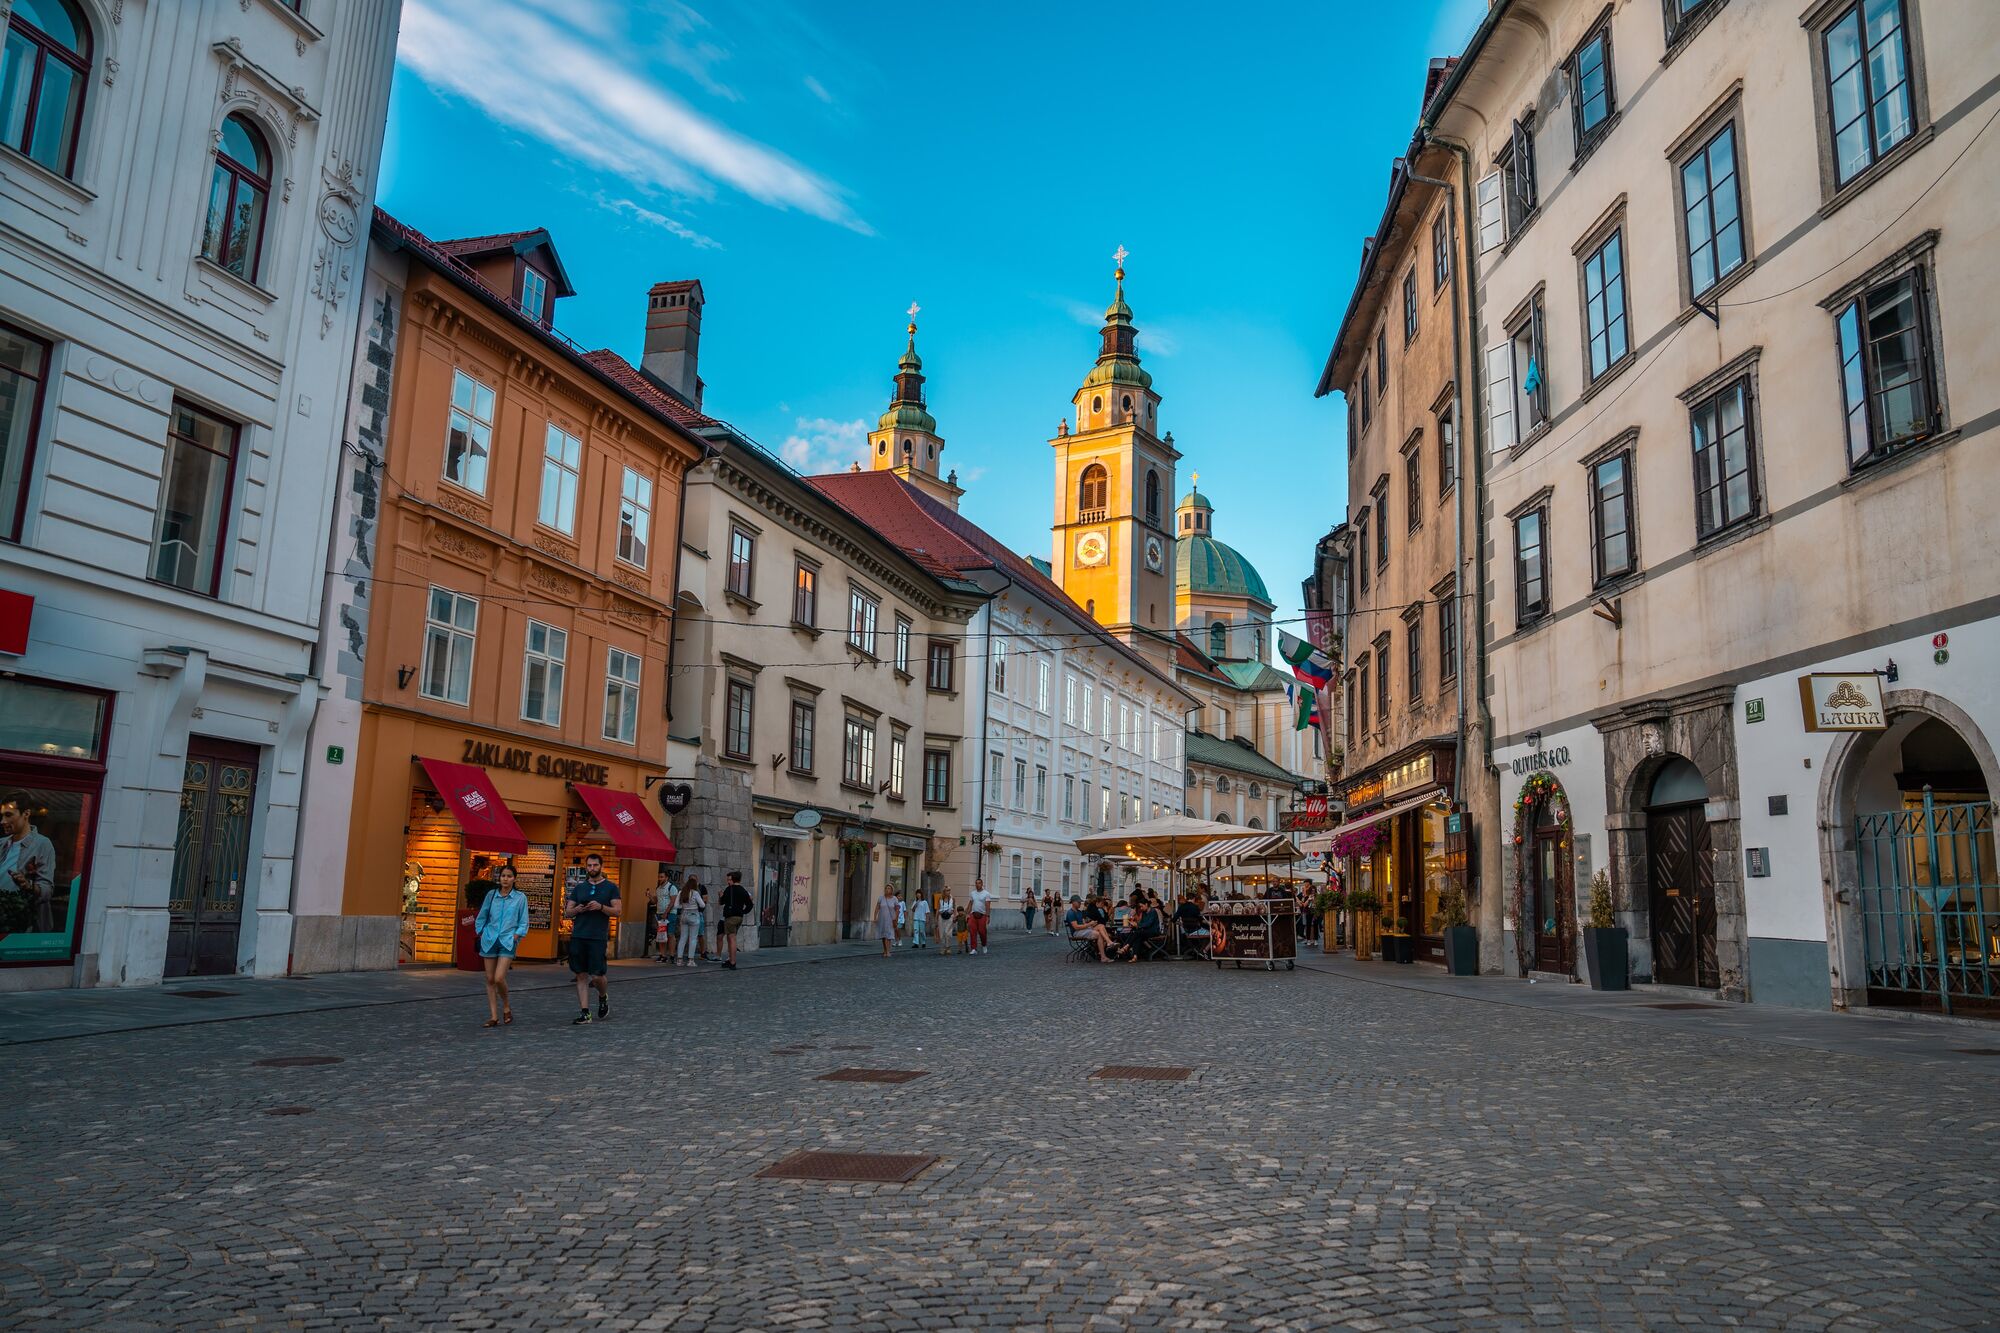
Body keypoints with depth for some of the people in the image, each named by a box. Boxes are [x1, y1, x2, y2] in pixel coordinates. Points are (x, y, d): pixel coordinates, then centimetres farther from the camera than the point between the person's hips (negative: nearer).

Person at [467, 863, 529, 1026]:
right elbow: (481, 917, 16)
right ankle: (494, 1017, 9)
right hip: (490, 941, 3)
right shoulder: (491, 895, 7)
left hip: (507, 942, -3)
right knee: (490, 979, 3)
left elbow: (523, 923, 3)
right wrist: (481, 934, 8)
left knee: (499, 978, -15)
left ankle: (506, 1008, 9)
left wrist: (515, 937, -8)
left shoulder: (520, 897, 1)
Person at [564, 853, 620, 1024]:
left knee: (596, 976, -7)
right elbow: (567, 912, 13)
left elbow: (617, 910, -2)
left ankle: (603, 996, 25)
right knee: (581, 975, 2)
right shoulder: (579, 888, 14)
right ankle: (585, 1012, 7)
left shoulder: (611, 887, 5)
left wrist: (601, 907, -17)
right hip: (578, 936, 3)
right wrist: (577, 910, -8)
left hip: (598, 938, -3)